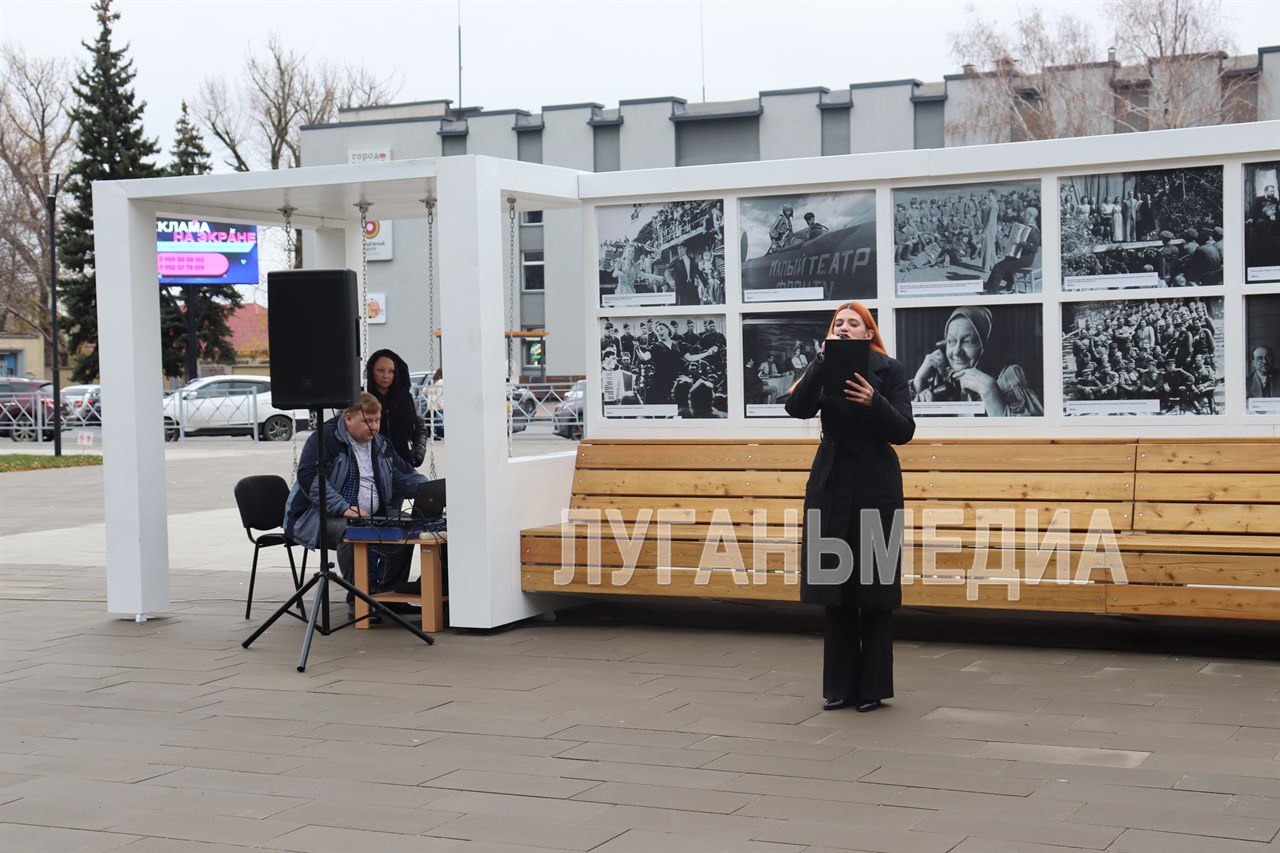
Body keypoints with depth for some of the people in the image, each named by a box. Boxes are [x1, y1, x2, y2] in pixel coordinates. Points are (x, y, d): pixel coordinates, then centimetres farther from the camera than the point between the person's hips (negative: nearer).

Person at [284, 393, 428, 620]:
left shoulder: (380, 445, 15)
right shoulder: (325, 439, -8)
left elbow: (406, 475, 25)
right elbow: (308, 476, -21)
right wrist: (344, 508, -29)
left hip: (371, 517, 7)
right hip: (324, 517, -6)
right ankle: (357, 602, -27)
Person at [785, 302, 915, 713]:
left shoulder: (889, 371, 0)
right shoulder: (823, 370, 7)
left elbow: (904, 430, -9)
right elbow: (797, 407, -12)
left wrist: (875, 402, -26)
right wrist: (823, 360, -19)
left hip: (875, 489, -3)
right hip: (832, 486, 3)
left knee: (875, 591, 1)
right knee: (835, 591, 6)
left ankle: (872, 687, 10)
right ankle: (840, 686, 15)